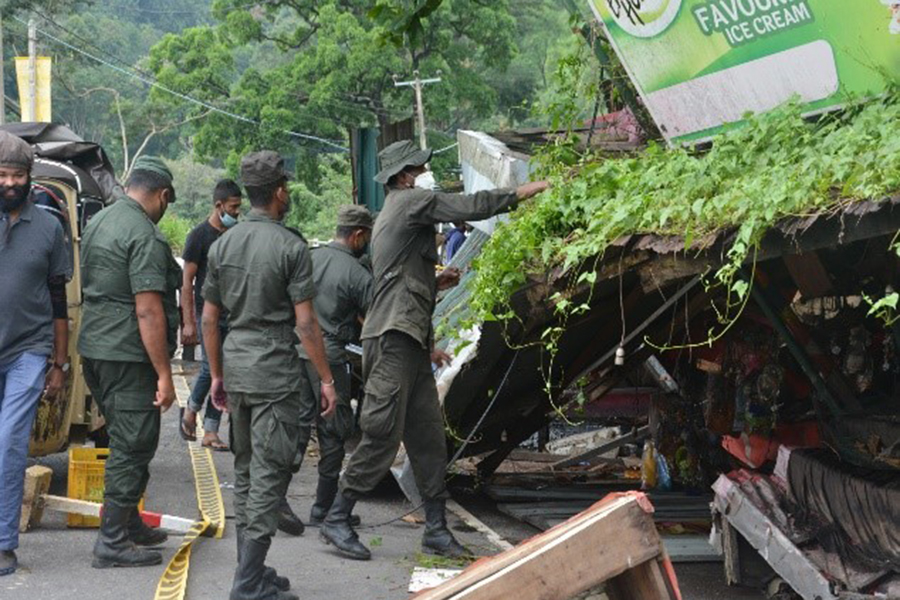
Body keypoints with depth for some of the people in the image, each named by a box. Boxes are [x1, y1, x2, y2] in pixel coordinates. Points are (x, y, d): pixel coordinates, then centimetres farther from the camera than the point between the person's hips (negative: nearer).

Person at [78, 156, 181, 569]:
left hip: (93, 349, 9)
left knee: (125, 441, 20)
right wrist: (164, 374, -18)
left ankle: (129, 523, 31)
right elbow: (148, 310, -22)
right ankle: (112, 542, 2)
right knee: (132, 446, -2)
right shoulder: (145, 236, -17)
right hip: (128, 355, -9)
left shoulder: (98, 222, 13)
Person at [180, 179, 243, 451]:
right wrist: (188, 322, -13)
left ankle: (210, 433, 8)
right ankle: (190, 410, 15)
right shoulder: (200, 235, -5)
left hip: (233, 315, 6)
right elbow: (187, 282, -7)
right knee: (211, 367, -12)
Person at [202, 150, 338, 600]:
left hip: (235, 367, 7)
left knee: (245, 471, 16)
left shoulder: (222, 245, 7)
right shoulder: (290, 247, -11)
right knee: (268, 476, -3)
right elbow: (305, 322, -12)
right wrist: (326, 379, -4)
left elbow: (209, 318, 10)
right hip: (274, 373, -7)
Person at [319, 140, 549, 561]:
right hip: (394, 338, -10)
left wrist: (436, 282, 18)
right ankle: (337, 520, -1)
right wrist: (523, 193, 0)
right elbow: (471, 208, -9)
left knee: (428, 438, 8)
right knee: (383, 436, -9)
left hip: (409, 342, 10)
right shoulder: (411, 202, -4)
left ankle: (436, 530, 10)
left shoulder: (394, 214, 26)